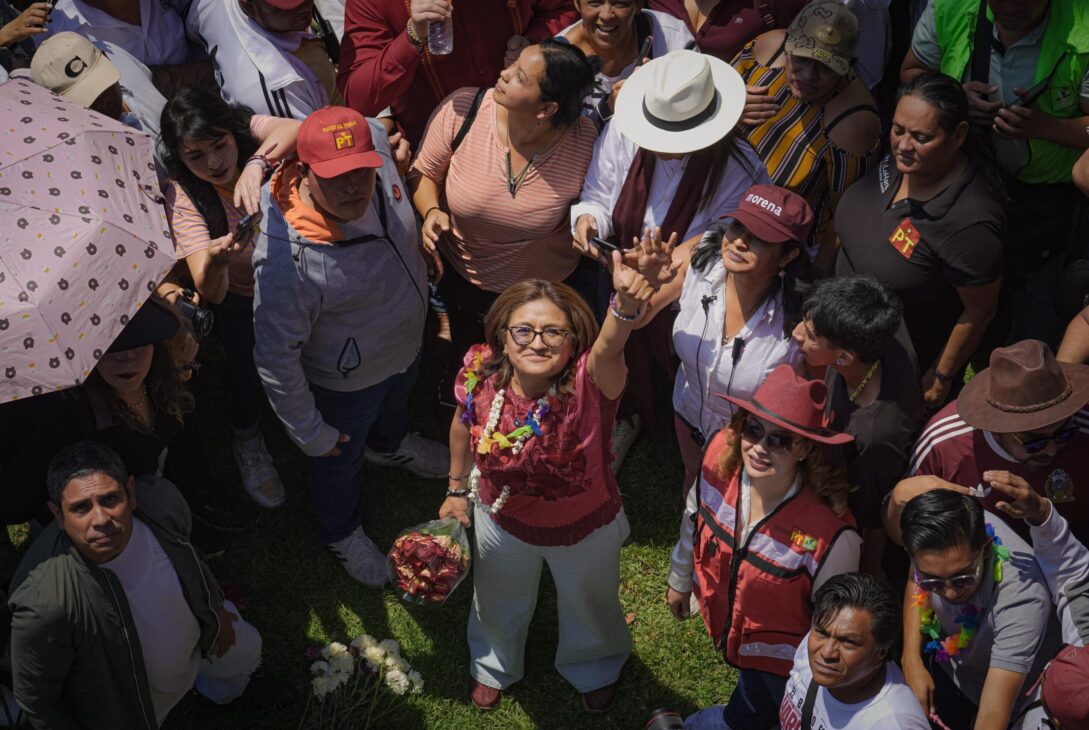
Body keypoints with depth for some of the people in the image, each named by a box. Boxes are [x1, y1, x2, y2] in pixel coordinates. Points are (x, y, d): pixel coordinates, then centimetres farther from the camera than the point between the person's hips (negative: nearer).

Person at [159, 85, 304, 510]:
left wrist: (256, 164, -56)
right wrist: (213, 261, -51)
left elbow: (295, 129, -42)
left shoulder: (254, 133, -16)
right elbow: (211, 293, -30)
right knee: (249, 363, -23)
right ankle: (246, 441, 10)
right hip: (244, 298, -1)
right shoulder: (184, 197, -19)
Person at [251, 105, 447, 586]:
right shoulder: (285, 257, -43)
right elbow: (275, 356, -30)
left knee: (397, 406, 39)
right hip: (346, 383, -5)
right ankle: (343, 534, 60)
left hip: (408, 343, 5)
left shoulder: (377, 145, -28)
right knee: (340, 461, 27)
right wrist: (310, 433, -17)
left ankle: (390, 446, 75)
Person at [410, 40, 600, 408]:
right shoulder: (462, 111, -26)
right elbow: (424, 172, -8)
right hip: (459, 277, 1)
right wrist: (431, 212, -26)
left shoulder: (585, 142, -29)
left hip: (545, 286, -1)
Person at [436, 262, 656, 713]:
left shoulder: (588, 382, -39)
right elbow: (464, 423, -5)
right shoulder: (481, 372, -27)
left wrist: (625, 304, -85)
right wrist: (457, 489, 6)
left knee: (588, 607, 31)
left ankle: (595, 667, 69)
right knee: (498, 602, 34)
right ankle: (493, 664, 71)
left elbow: (608, 348, -63)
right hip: (502, 522, 2)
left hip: (585, 528, -2)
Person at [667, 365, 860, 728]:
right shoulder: (720, 455, -25)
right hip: (727, 624, 4)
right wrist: (680, 579, 11)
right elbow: (694, 520, -4)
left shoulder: (831, 534, -40)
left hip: (784, 661, -4)